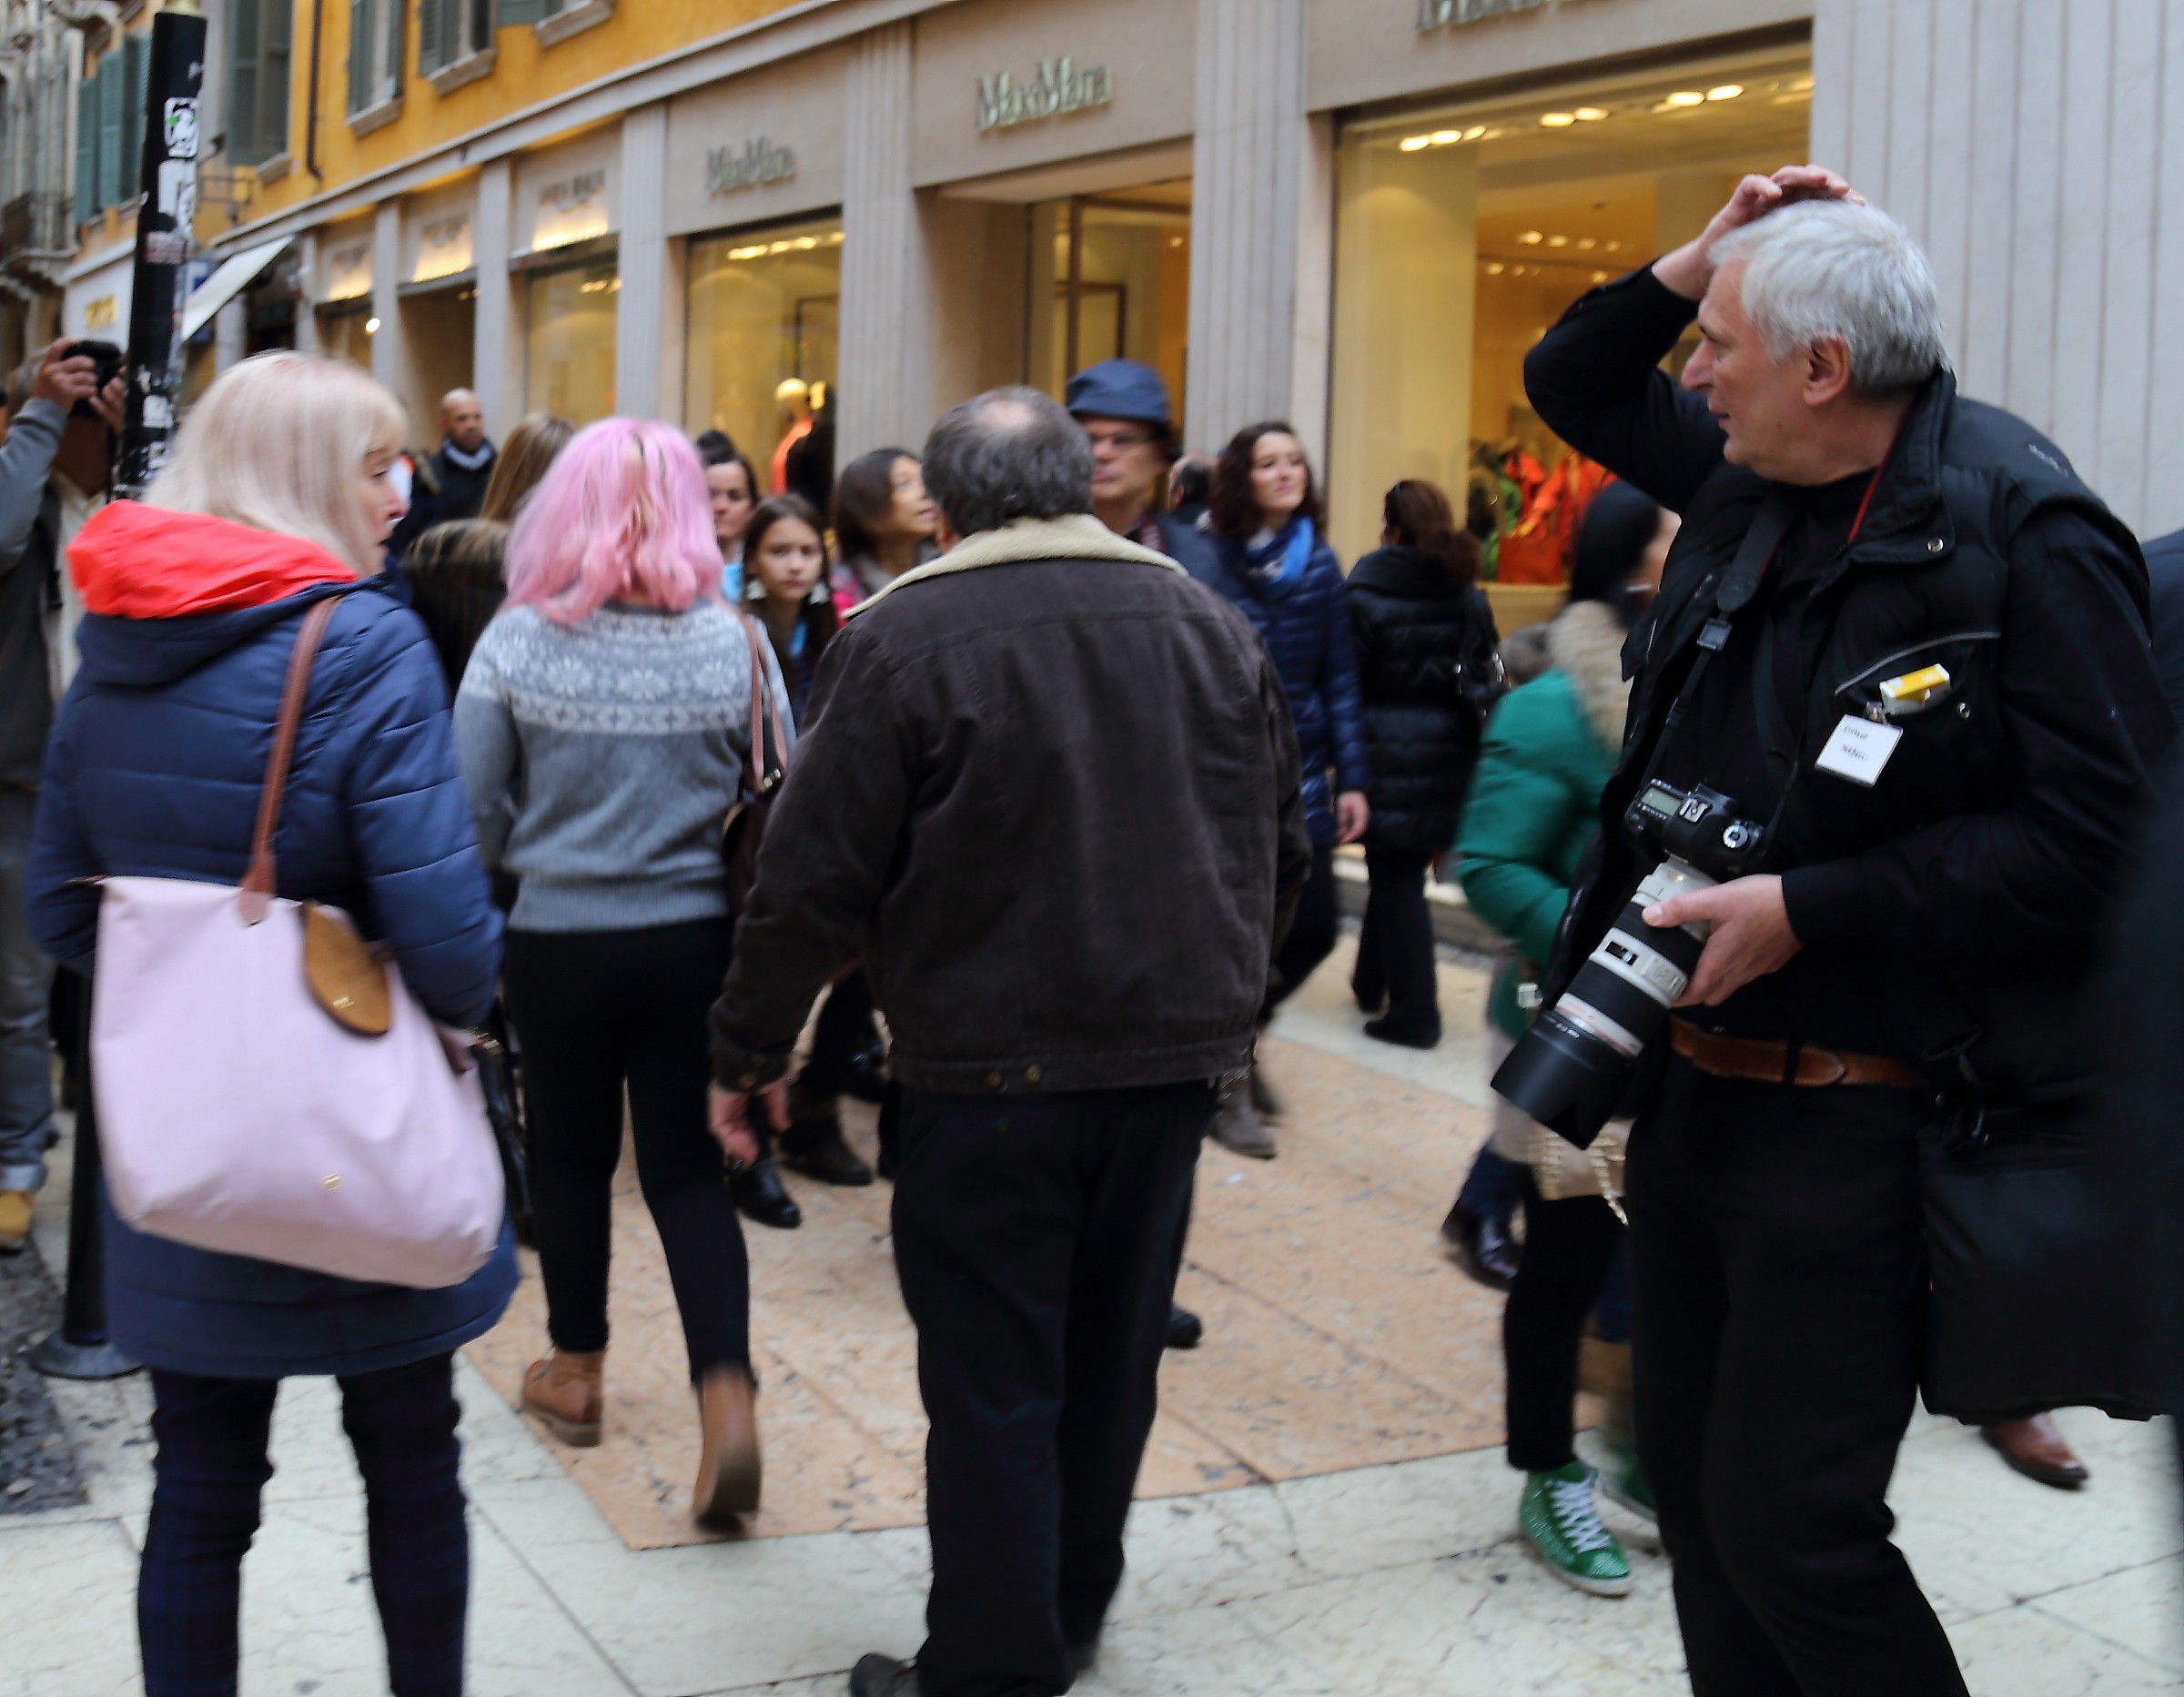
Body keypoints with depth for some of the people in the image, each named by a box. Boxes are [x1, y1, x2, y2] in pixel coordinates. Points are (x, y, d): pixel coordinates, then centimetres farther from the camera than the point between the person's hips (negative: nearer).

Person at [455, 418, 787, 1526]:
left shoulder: (516, 642, -10)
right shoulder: (734, 643, -7)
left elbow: (470, 814, -7)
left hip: (558, 940, 0)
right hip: (695, 942, 1)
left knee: (569, 1155, 17)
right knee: (689, 1170, 8)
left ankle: (576, 1372, 33)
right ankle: (726, 1397, -7)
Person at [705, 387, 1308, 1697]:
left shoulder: (903, 639, -9)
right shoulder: (1213, 627, 6)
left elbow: (816, 878, -11)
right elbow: (1286, 847, 14)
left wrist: (748, 1052, 0)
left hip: (992, 1063, -5)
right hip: (1180, 1052, 5)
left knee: (993, 1381, 4)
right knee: (1112, 1352, 18)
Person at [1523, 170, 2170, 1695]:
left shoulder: (2023, 528, -16)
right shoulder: (1750, 480, 8)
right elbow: (1573, 385, 23)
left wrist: (1807, 908, -20)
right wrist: (1699, 263, 4)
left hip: (1855, 1120, -8)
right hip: (1694, 1078, 8)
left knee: (1790, 1530, -5)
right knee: (1692, 1479, 17)